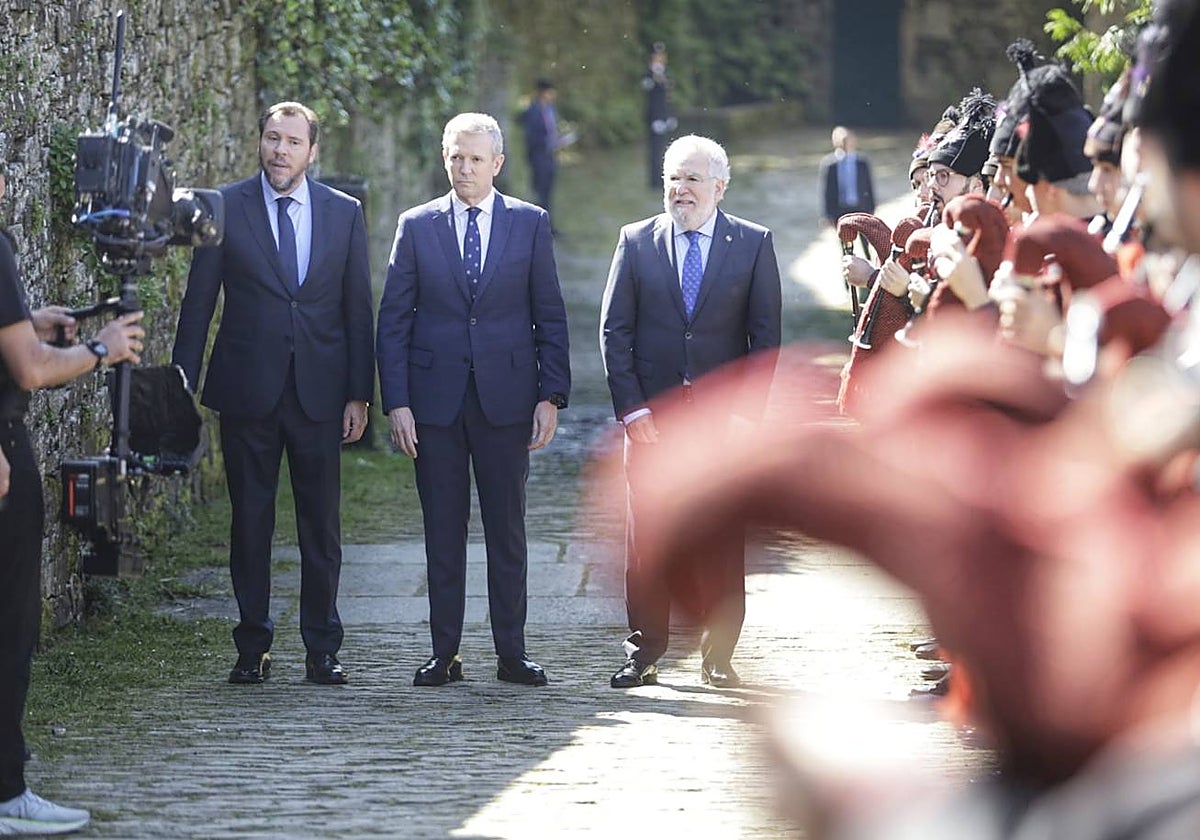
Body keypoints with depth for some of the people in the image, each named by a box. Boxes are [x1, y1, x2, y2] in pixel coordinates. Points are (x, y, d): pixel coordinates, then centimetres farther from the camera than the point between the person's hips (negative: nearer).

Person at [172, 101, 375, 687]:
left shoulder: (343, 214, 6)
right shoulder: (225, 209, 1)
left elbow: (358, 308, 7)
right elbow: (198, 302, 2)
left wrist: (359, 393, 2)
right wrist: (183, 385, -3)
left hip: (319, 391, 1)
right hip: (247, 390, -1)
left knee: (321, 523, 3)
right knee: (250, 521, 4)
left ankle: (322, 649, 10)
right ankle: (252, 648, 11)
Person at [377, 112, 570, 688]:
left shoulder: (530, 224, 5)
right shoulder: (416, 226, 5)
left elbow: (550, 317, 6)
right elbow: (393, 321, 4)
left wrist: (552, 396, -2)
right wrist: (396, 403, -5)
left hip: (505, 397, 0)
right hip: (435, 398, 0)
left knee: (507, 529, 3)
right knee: (443, 530, 3)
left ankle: (511, 653, 9)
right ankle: (444, 654, 8)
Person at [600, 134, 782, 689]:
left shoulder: (753, 244, 4)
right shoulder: (636, 241, 6)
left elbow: (766, 335, 2)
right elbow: (615, 330, 4)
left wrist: (748, 412, -7)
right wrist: (631, 408, -5)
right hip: (651, 416, 1)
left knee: (724, 544, 1)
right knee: (646, 541, 1)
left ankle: (718, 657, 9)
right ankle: (643, 656, 8)